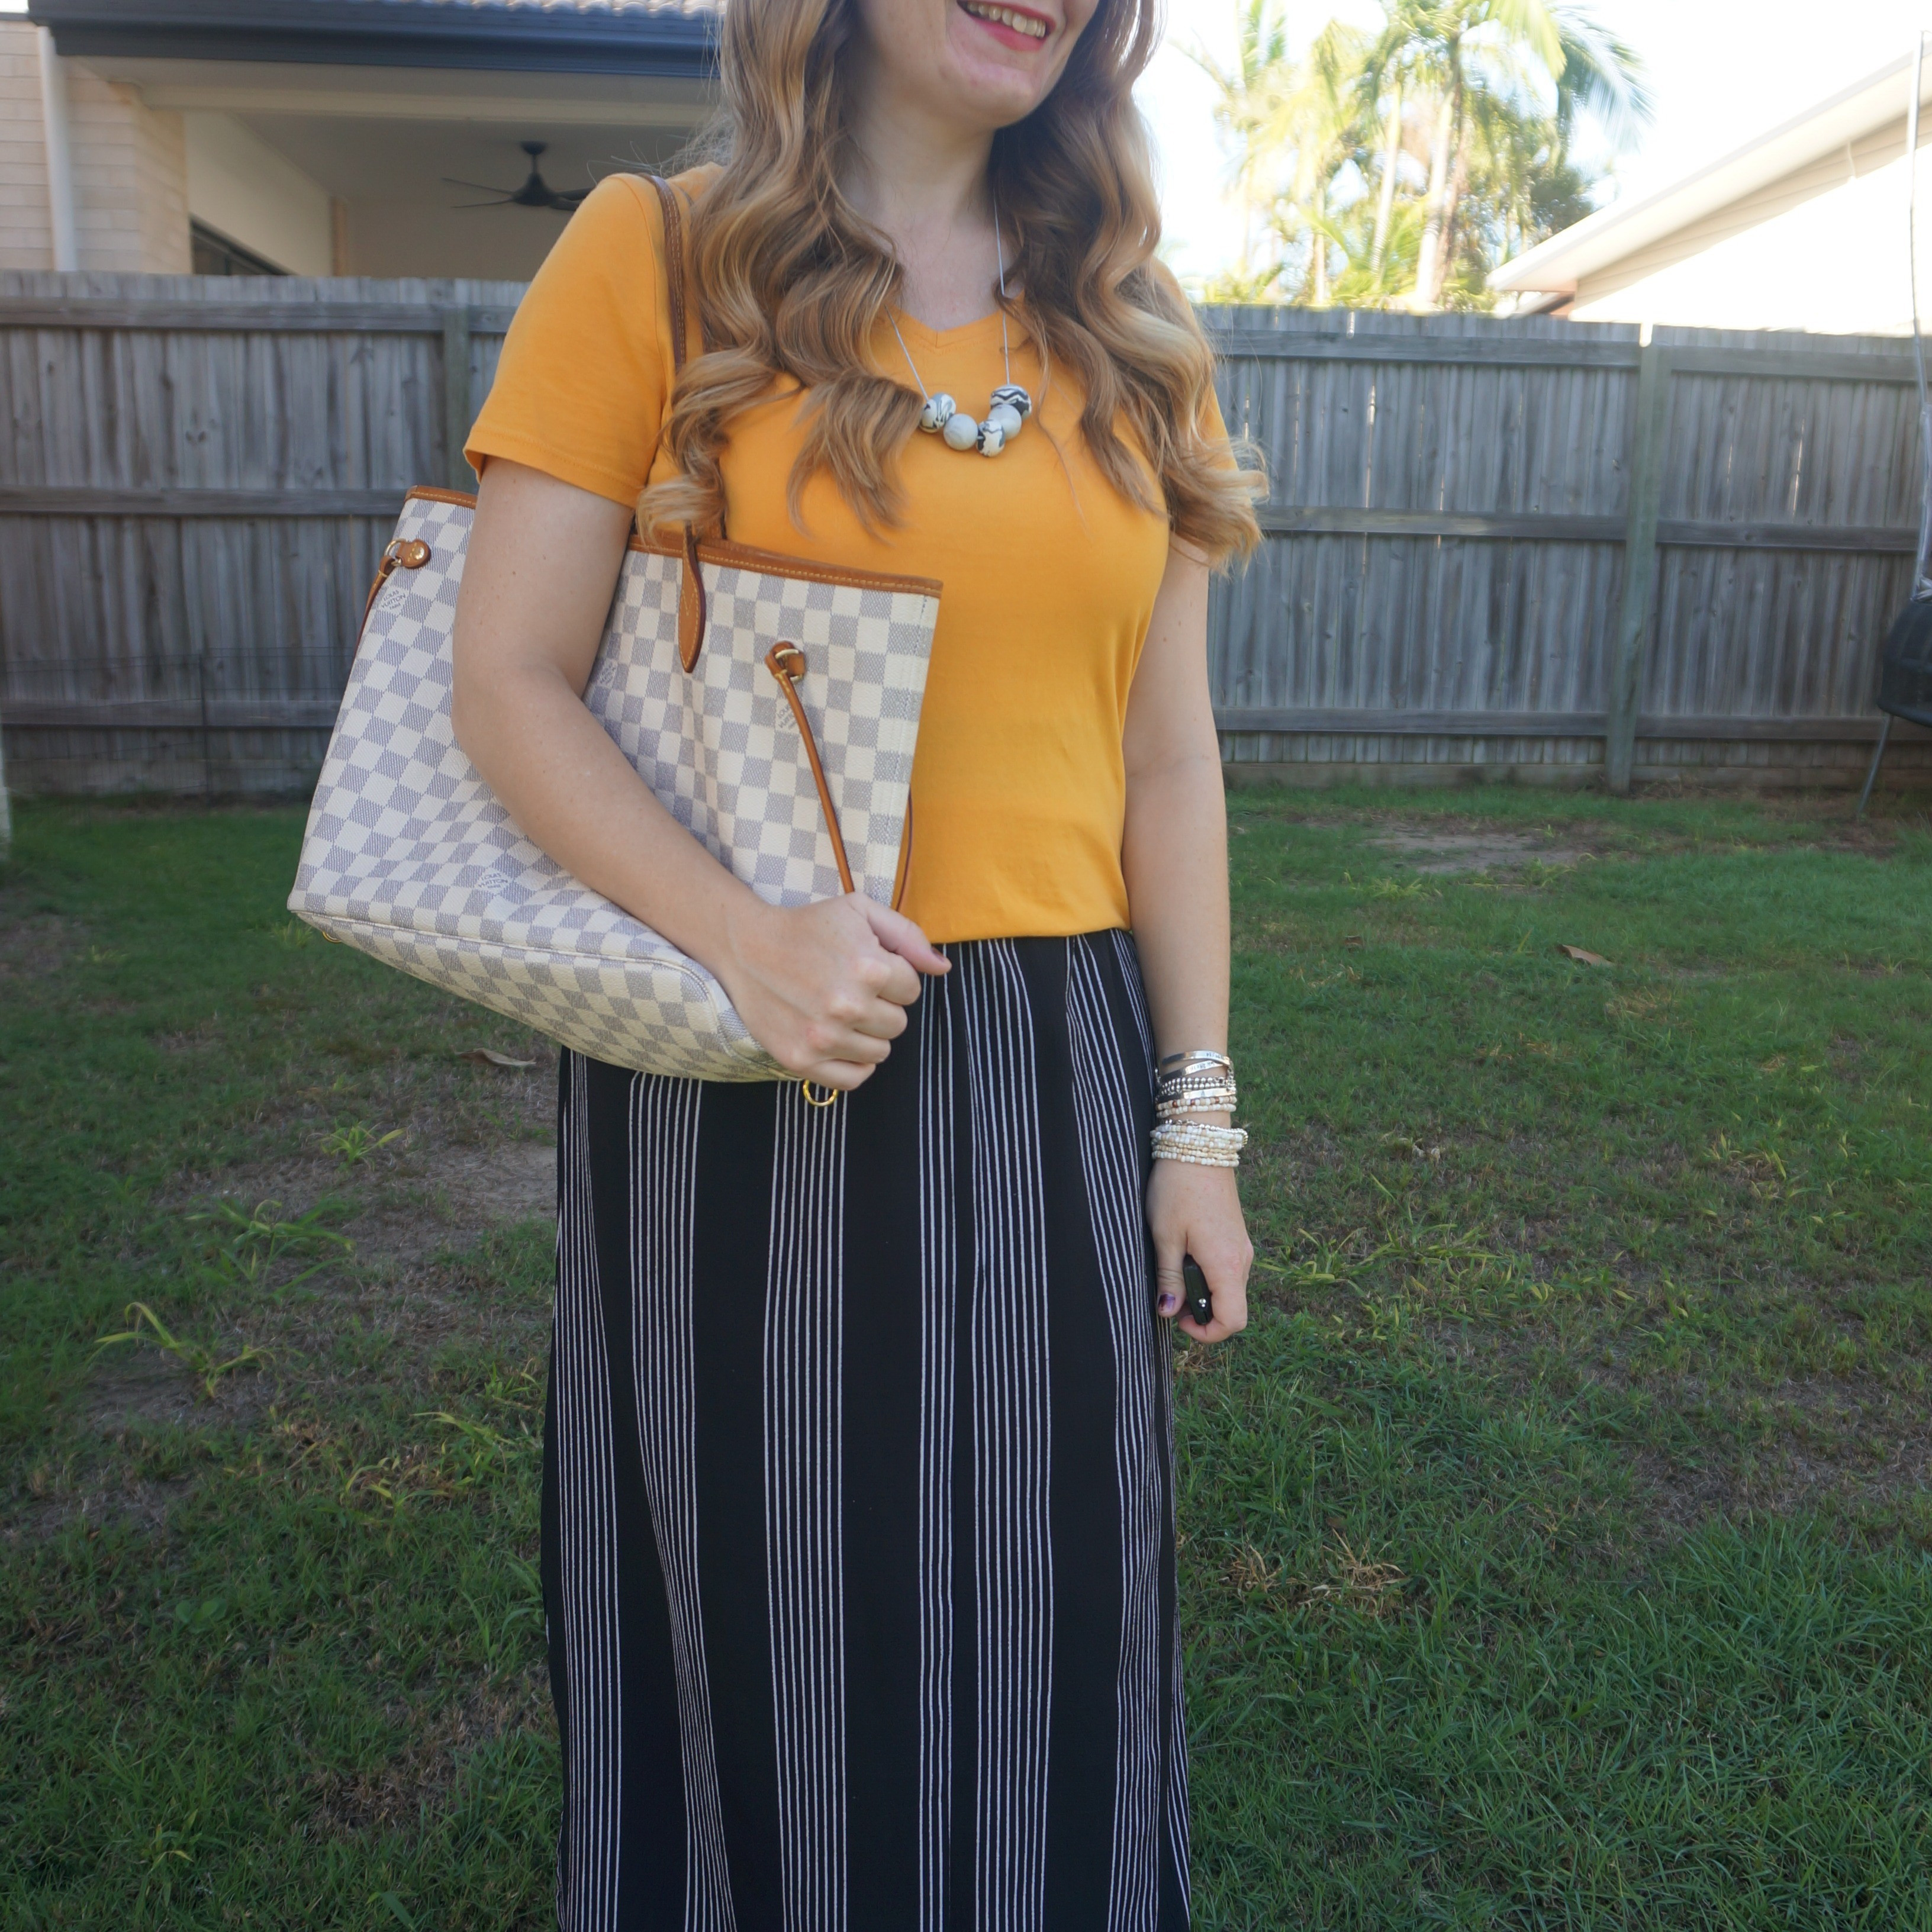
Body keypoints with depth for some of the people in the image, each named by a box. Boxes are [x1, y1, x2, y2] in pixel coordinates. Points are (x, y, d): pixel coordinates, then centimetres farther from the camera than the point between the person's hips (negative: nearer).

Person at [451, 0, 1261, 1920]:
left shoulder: (1130, 328, 10)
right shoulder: (654, 251, -1)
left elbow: (1167, 762, 8)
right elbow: (508, 686, -6)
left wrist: (1195, 1117, 6)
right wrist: (742, 936, -22)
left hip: (1051, 1077, 4)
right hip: (735, 1075, -3)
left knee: (1037, 1613, 16)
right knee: (757, 1612, 14)